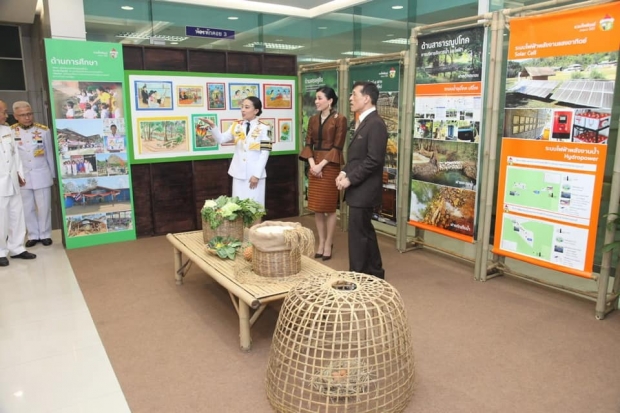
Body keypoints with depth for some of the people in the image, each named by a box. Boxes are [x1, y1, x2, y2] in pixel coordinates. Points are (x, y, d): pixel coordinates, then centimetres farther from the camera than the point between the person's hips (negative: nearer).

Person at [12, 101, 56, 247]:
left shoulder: (44, 130, -4)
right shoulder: (10, 132, -4)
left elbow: (50, 154, 3)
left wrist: (53, 174, 7)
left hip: (42, 175, -1)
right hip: (22, 176, 1)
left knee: (44, 207, 6)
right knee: (27, 208, 10)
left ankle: (45, 234, 20)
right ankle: (33, 235, 23)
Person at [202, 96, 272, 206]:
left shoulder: (263, 128, -6)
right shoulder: (236, 126, 7)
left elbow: (265, 152, -9)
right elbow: (221, 139, 2)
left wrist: (257, 174, -12)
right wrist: (212, 126, -16)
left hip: (255, 174, -4)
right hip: (238, 173, 4)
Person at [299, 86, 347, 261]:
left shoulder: (339, 120, -6)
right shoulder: (313, 119, 11)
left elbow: (337, 147, -10)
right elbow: (308, 143, 7)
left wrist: (321, 165, -15)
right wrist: (312, 163, -8)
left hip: (330, 166, -6)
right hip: (314, 166, 6)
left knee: (329, 207, 2)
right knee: (316, 207, 8)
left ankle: (328, 244, 12)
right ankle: (321, 243, 20)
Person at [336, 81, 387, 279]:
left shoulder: (375, 123, -16)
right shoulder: (365, 122, 15)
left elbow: (374, 160, -22)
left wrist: (350, 179, -18)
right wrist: (345, 172, 3)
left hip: (363, 190, -10)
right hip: (359, 189, 10)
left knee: (358, 235, -1)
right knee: (365, 232, 17)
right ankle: (375, 273, 30)